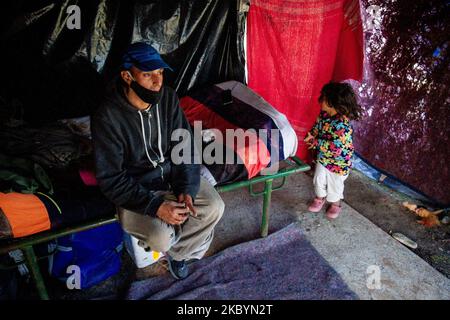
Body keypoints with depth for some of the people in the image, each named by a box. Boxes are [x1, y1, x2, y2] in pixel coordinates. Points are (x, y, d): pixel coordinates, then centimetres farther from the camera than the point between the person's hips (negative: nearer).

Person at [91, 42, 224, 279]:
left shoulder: (168, 97, -10)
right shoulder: (107, 117, -24)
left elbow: (185, 147, -4)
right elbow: (111, 179, -21)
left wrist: (187, 189, -18)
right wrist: (155, 205, -29)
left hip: (172, 172, 5)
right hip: (135, 186, -4)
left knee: (214, 207, -10)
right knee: (161, 238, -23)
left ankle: (178, 252, 17)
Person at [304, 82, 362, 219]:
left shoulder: (342, 125, -35)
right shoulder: (324, 114, -11)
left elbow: (335, 145, -35)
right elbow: (318, 125, 8)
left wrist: (317, 143, -27)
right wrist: (312, 134, -10)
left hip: (338, 162, -6)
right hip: (323, 156, 6)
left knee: (334, 183, 16)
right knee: (319, 179, 22)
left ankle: (335, 204, 42)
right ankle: (320, 198, 47)